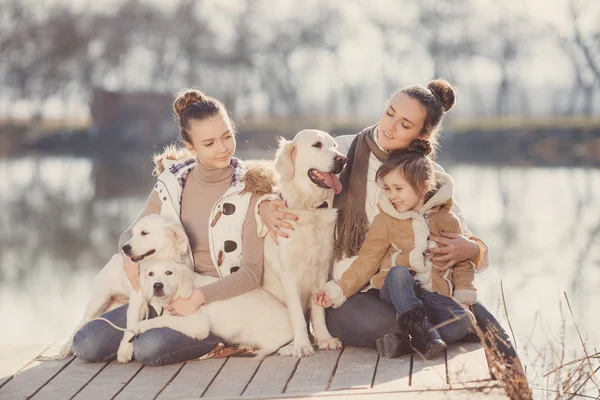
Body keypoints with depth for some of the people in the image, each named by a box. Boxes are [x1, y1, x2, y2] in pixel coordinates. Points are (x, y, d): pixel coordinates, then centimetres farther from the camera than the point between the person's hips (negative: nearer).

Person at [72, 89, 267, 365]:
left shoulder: (248, 191, -10)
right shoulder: (172, 183, 1)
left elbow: (251, 272, -13)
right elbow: (132, 233, 12)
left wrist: (199, 297, -25)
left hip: (221, 301, -4)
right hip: (170, 292, 4)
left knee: (149, 349, -31)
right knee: (86, 345, -12)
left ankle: (216, 344, -4)